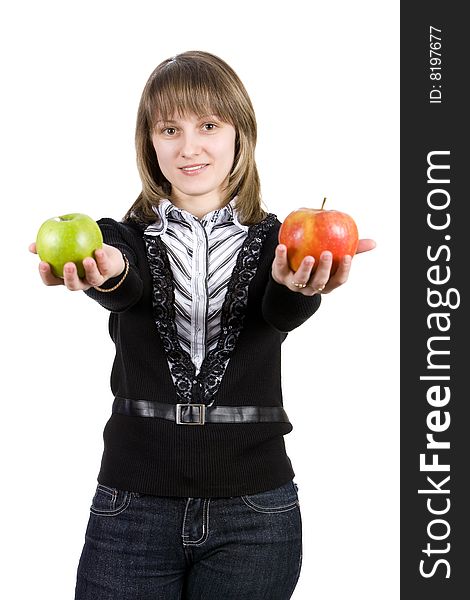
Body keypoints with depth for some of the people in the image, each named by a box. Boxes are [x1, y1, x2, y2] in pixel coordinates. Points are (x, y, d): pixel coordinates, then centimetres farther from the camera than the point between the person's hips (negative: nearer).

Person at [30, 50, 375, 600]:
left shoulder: (275, 243, 3)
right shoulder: (124, 238, 4)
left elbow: (281, 313, -17)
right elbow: (127, 288, -18)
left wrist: (298, 286, -41)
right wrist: (106, 272, -42)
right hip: (133, 506, 0)